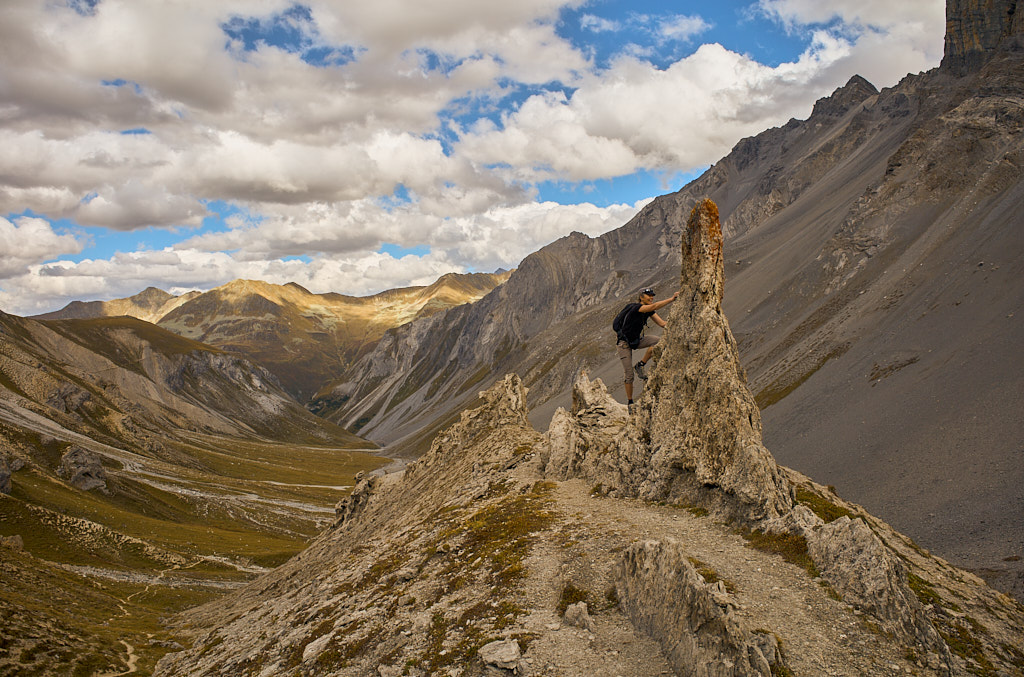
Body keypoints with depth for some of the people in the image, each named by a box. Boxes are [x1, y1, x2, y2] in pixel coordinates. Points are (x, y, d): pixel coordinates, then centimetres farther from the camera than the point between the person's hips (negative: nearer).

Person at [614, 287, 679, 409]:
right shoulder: (636, 308, -25)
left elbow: (662, 323, -5)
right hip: (624, 343, -7)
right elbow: (654, 306, -40)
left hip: (637, 340, 7)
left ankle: (640, 366, -5)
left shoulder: (649, 311, -1)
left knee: (657, 341, -20)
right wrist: (672, 299, -42)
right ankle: (630, 402, 9)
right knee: (628, 374, -7)